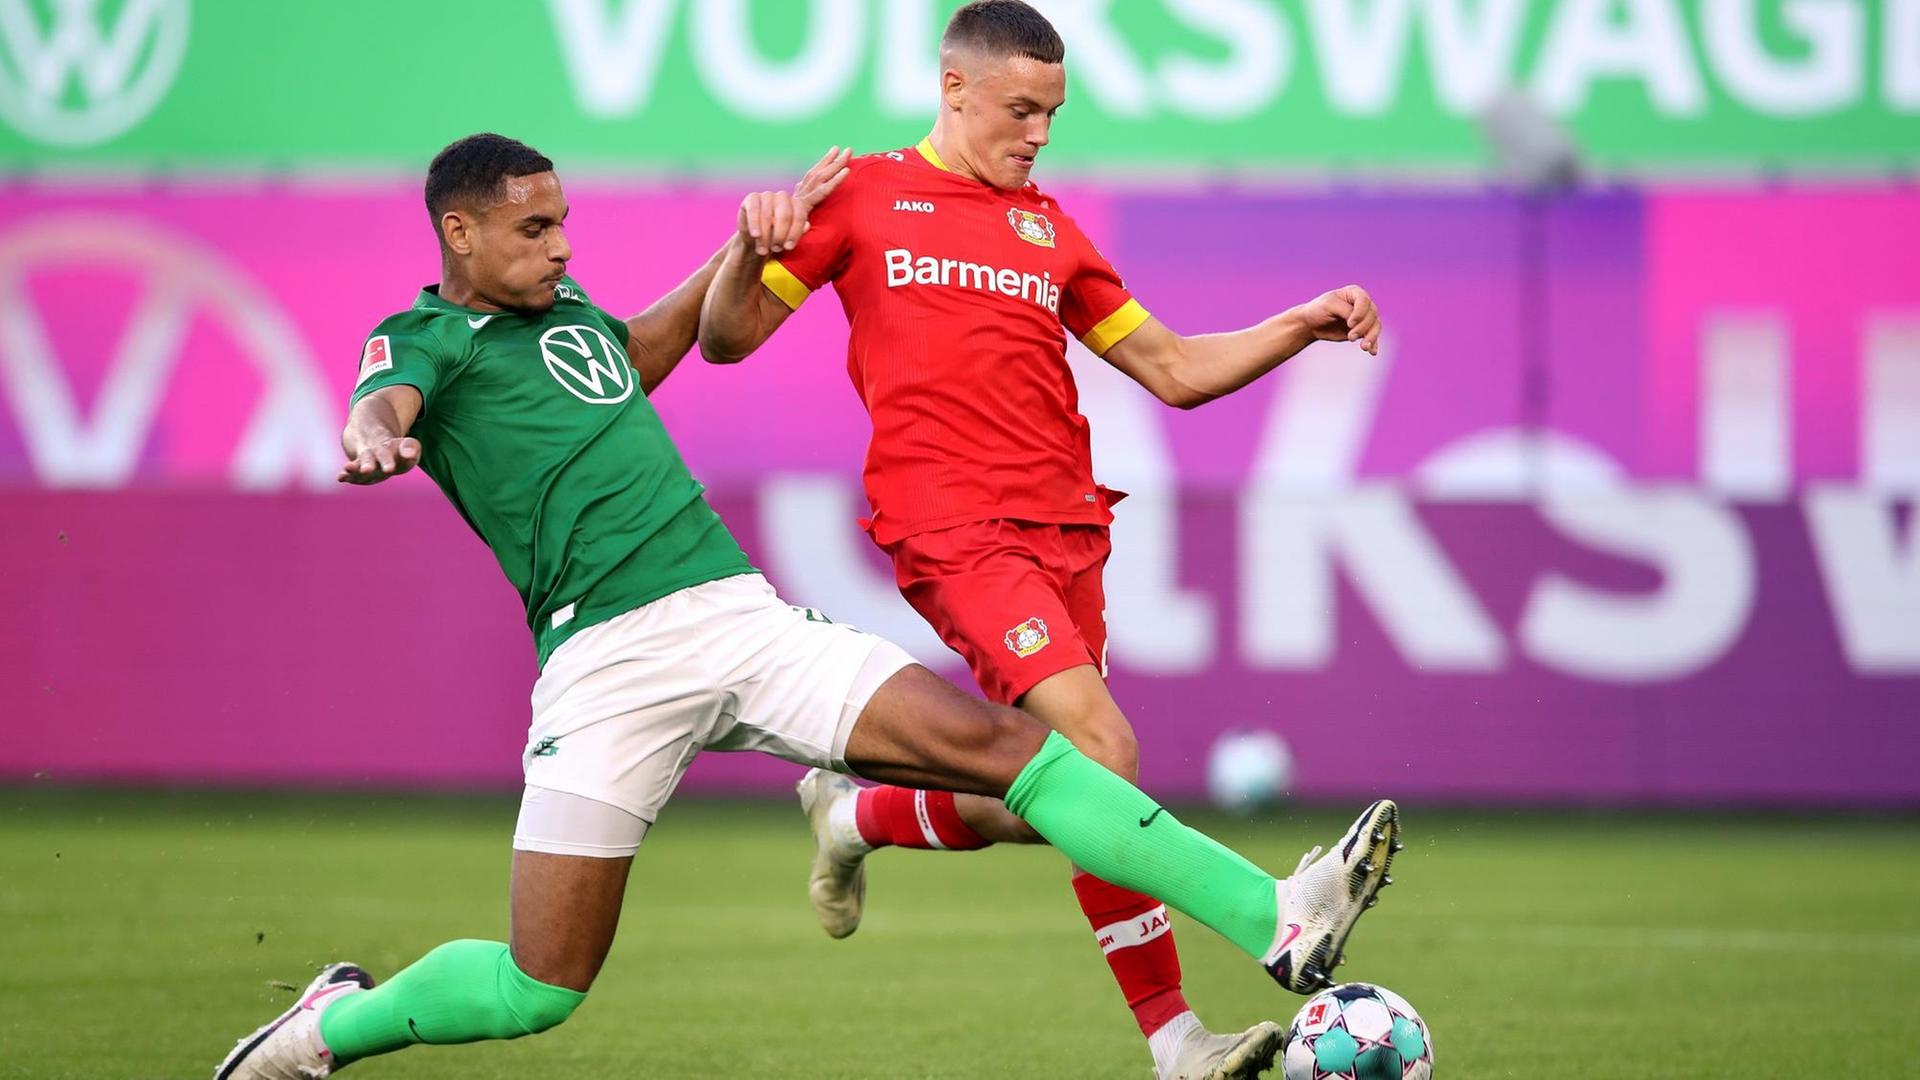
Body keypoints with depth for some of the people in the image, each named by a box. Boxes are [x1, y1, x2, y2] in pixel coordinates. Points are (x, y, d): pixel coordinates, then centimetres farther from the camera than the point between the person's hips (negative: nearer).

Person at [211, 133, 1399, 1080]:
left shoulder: (560, 304, 21)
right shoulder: (426, 338, 0)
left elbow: (642, 349, 43)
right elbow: (382, 403, -24)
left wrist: (754, 237, 35)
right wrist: (374, 438, -48)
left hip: (746, 620, 6)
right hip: (610, 660, -6)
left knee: (996, 739, -11)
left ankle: (1275, 921, -16)